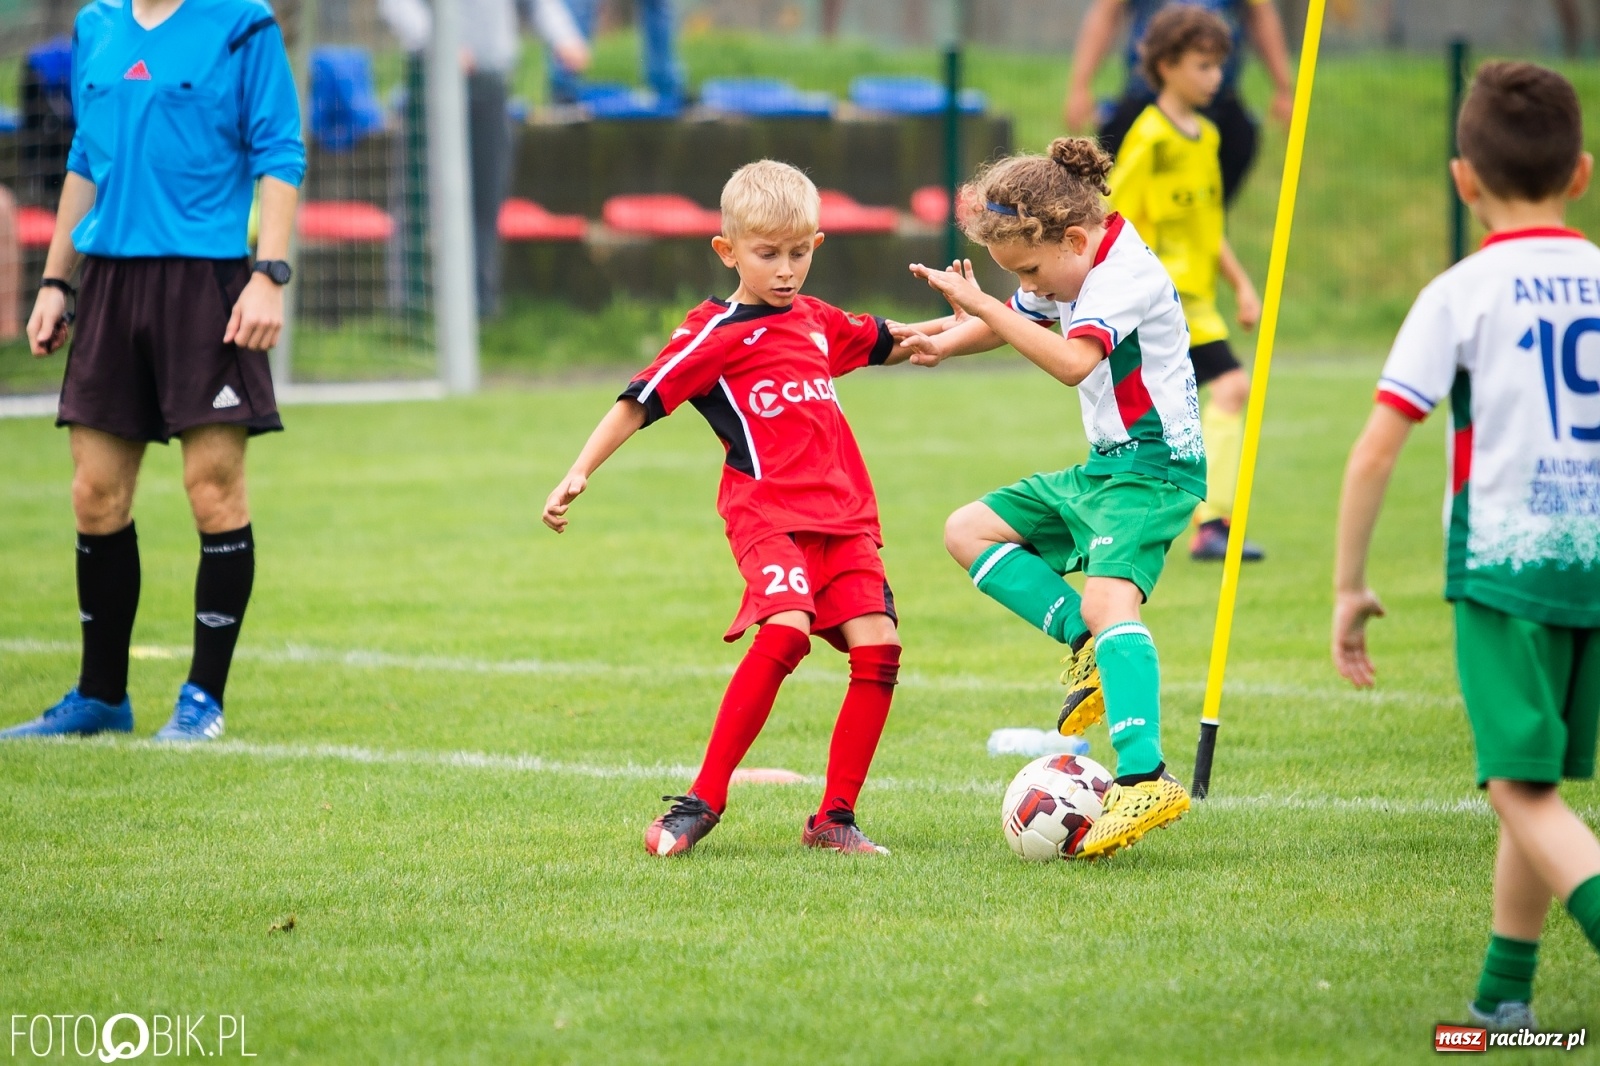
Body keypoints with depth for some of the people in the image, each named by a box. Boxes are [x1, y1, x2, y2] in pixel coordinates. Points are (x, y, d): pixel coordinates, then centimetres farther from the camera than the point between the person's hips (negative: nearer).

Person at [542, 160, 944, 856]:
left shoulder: (817, 322, 20)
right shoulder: (715, 334, 0)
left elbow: (889, 345, 40)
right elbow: (641, 401, -3)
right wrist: (579, 474, -12)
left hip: (843, 511, 7)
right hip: (766, 507, -7)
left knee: (877, 648, -8)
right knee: (787, 628, -27)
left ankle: (834, 819, 1)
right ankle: (701, 802, -20)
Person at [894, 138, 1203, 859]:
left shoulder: (1125, 273, -21)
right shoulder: (1066, 269, 9)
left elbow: (1071, 362, -35)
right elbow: (1016, 321, 27)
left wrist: (976, 303, -35)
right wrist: (945, 343, 7)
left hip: (1154, 468, -11)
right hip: (1101, 468, 11)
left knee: (1107, 595, -30)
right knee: (968, 532, 11)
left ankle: (1145, 779, -42)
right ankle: (1089, 646, -2)